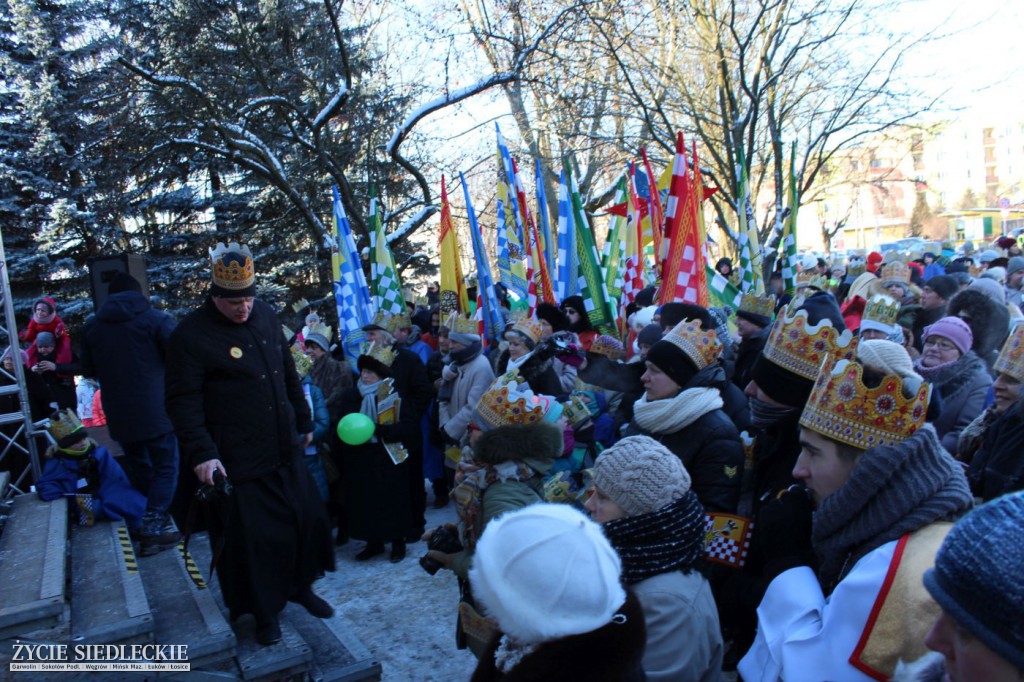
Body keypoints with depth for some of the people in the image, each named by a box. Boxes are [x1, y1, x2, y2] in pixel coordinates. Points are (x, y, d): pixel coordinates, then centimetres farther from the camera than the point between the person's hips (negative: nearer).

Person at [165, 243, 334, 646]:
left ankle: (300, 587, 39)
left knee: (306, 518, 15)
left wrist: (303, 421, 19)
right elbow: (183, 402, -14)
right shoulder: (192, 335, -13)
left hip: (285, 448, 6)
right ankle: (264, 612, 26)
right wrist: (201, 454, -22)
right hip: (238, 461, -6)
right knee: (251, 537, 4)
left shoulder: (265, 315, 6)